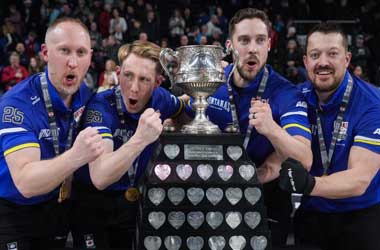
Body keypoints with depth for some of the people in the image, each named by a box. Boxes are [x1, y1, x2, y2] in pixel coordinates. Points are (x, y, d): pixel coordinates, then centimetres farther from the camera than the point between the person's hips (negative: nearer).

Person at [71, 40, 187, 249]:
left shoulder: (160, 98, -11)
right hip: (93, 204, -5)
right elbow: (100, 178, -39)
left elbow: (182, 108, 16)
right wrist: (140, 138, -50)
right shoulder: (100, 106, -26)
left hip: (133, 201, 5)